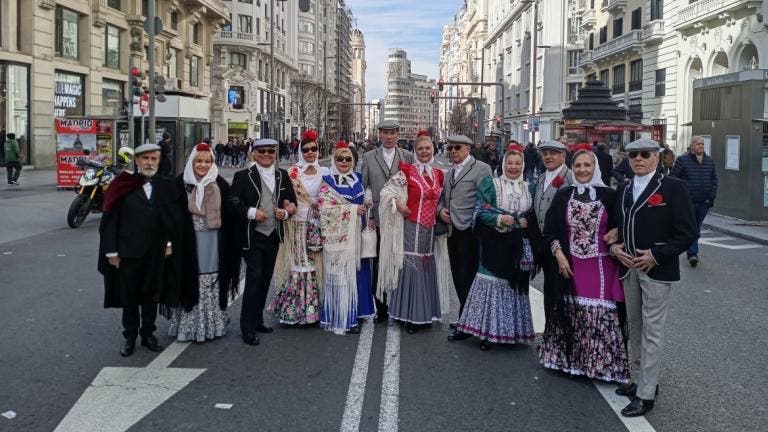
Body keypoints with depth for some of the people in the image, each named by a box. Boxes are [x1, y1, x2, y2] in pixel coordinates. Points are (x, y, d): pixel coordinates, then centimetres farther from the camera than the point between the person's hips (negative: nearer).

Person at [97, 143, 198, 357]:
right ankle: (130, 337, 20)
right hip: (128, 251, -2)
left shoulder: (168, 187, 4)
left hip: (157, 253, 2)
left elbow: (177, 219, 6)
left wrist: (170, 243, -3)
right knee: (129, 296, 8)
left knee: (152, 294, 12)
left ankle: (148, 333, 25)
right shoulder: (122, 187, -2)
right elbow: (110, 220, -3)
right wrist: (112, 251, -7)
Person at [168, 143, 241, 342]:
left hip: (213, 243, 2)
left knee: (213, 282, 7)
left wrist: (229, 244, -1)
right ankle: (189, 326, 10)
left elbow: (228, 214, 4)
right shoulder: (181, 184, -1)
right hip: (189, 242, -1)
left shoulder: (220, 185, 3)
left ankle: (213, 324, 18)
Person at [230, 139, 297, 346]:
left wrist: (286, 212, -5)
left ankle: (257, 319, 28)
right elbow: (233, 204, -7)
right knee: (254, 278, -9)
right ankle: (248, 328, 0)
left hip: (273, 235, 5)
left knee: (265, 279, 13)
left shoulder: (283, 175, 8)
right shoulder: (243, 176, -4)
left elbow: (292, 202, 14)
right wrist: (251, 212, -21)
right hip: (252, 236, -5)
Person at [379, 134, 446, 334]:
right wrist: (400, 206, -17)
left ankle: (425, 314, 21)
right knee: (411, 268, -4)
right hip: (412, 226, -6)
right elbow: (387, 190, -9)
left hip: (430, 228, 6)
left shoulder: (437, 174, 10)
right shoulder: (407, 171, -7)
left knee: (426, 268, 10)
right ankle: (409, 316, 6)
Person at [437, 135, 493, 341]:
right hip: (452, 232, 8)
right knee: (458, 278, 11)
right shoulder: (449, 173, 19)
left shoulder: (481, 169, -6)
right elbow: (443, 198, 27)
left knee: (467, 278, -5)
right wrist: (440, 209, 6)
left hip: (470, 233, -8)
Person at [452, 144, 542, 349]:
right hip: (496, 244, -3)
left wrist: (527, 222, -7)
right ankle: (488, 331, 3)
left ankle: (513, 332, 18)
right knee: (493, 283, -4)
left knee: (515, 285, 8)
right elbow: (480, 212, -4)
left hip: (520, 246, 3)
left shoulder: (529, 187, 11)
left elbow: (535, 215, 14)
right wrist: (499, 219, -19)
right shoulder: (492, 185, 1)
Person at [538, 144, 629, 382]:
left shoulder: (608, 195, -1)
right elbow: (550, 230, 4)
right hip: (570, 265, 2)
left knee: (599, 314, -2)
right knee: (573, 311, 10)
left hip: (600, 266, -2)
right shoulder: (563, 195, 4)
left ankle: (599, 363, 10)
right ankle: (569, 359, 23)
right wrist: (559, 255, -6)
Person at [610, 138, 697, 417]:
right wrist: (615, 247, -2)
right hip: (628, 267, 6)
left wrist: (656, 256, -17)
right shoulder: (624, 189, 11)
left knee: (651, 331, -3)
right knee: (634, 328, 15)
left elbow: (687, 233, -11)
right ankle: (637, 380, 28)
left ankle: (646, 394, 3)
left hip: (656, 269, -6)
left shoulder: (673, 188, -8)